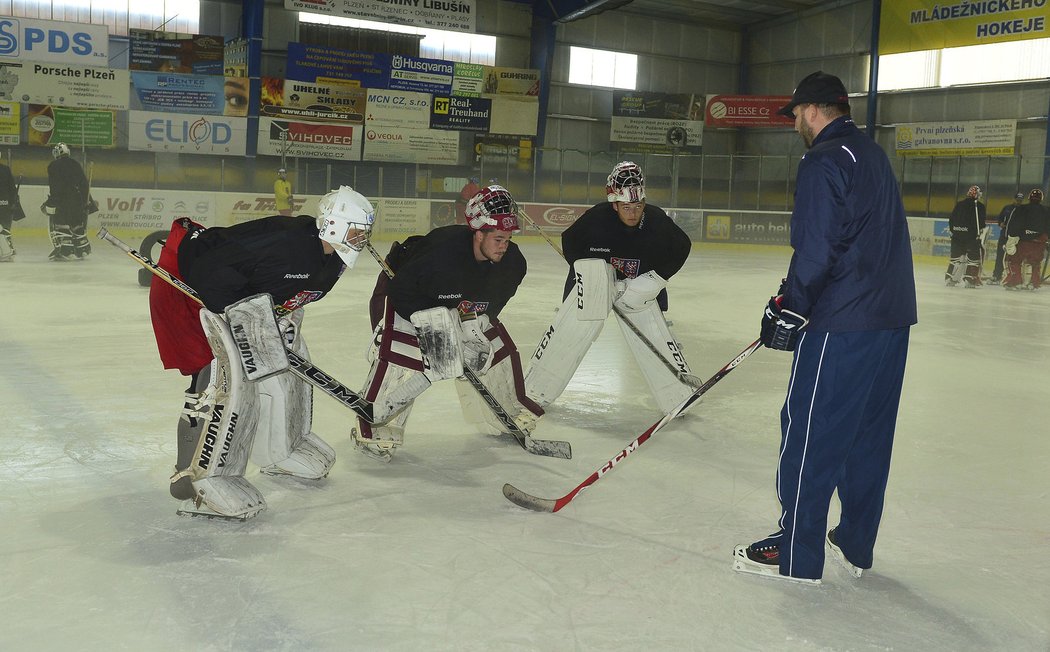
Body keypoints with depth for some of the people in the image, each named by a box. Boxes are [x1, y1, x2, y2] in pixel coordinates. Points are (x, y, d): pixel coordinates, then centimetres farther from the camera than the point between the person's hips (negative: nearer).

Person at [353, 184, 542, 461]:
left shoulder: (511, 262, -20)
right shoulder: (442, 249, -40)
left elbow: (492, 302, -5)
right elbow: (402, 290, -32)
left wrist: (475, 324, -19)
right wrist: (429, 322, -34)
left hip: (462, 304, 6)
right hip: (403, 295, -6)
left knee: (496, 347, 5)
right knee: (400, 354, -25)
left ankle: (507, 410, 29)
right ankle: (376, 423, -10)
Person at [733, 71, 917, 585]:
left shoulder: (823, 162, -11)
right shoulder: (873, 155, 18)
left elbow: (817, 248, -19)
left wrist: (789, 307, -9)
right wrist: (799, 297, 21)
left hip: (844, 322, -10)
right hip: (892, 316, 10)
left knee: (809, 430, -2)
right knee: (868, 434, 14)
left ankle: (796, 554, 5)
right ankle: (855, 546, 24)